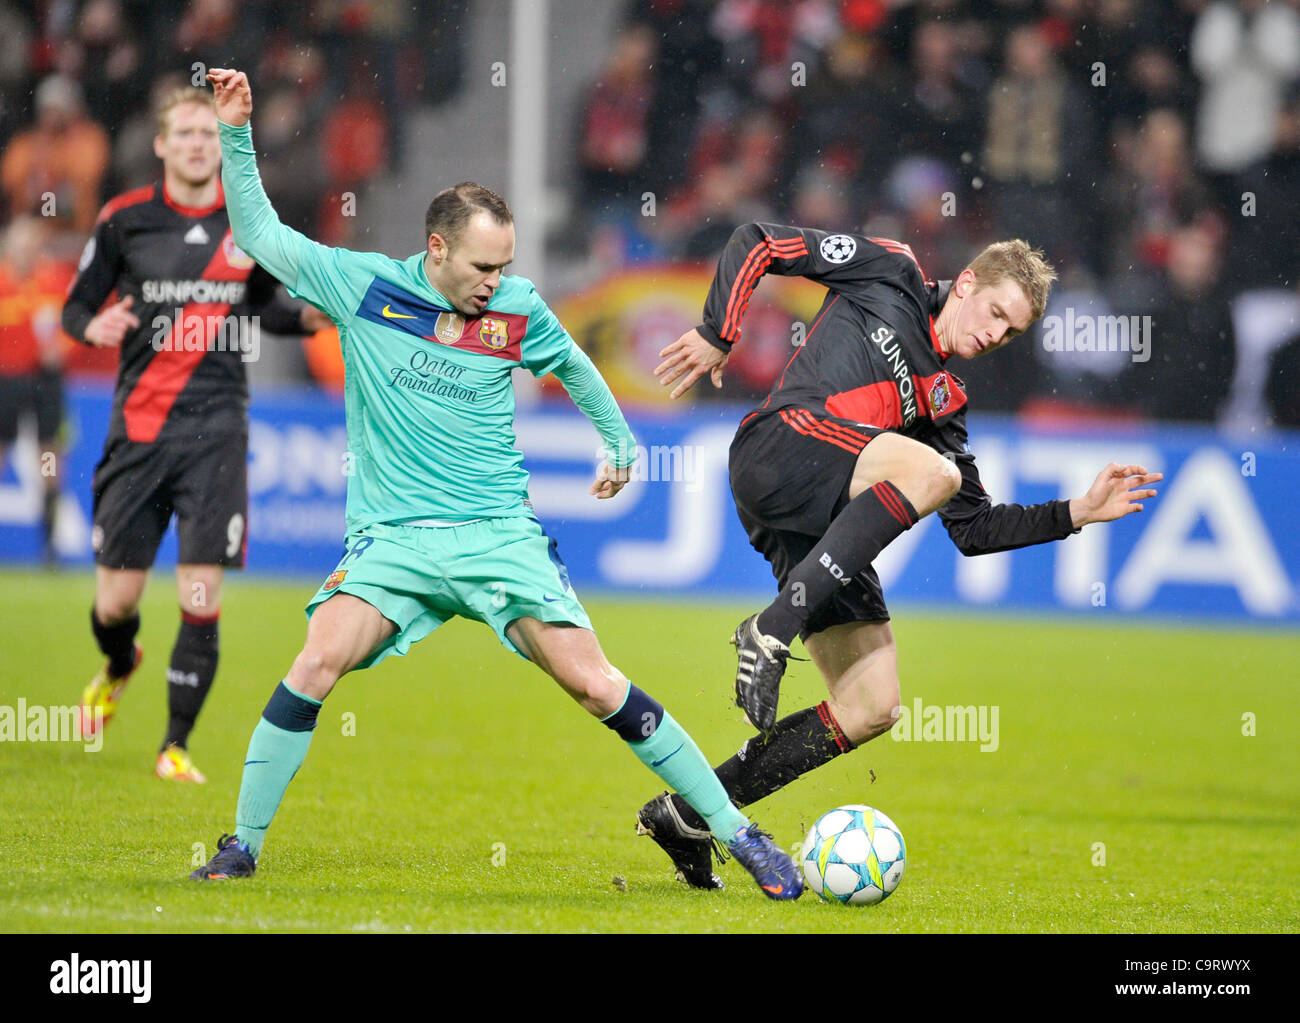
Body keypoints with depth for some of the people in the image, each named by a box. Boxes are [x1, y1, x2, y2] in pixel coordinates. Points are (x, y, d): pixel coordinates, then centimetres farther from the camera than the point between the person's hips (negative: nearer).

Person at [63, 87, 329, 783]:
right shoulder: (124, 219, 0)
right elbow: (76, 306, 7)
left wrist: (307, 316, -1)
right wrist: (94, 326, -16)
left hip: (216, 425, 0)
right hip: (139, 424, 0)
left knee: (201, 599, -9)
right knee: (116, 599, 3)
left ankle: (176, 746, 4)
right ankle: (118, 670, 40)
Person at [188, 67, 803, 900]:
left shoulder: (517, 310, 1)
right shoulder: (362, 286, -2)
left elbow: (572, 363, 22)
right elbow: (261, 234, 5)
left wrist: (621, 442, 31)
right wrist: (237, 134, -3)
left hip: (499, 534, 0)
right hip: (392, 540, 0)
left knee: (595, 685, -9)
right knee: (318, 663, -23)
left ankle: (735, 831, 1)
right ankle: (243, 846, -8)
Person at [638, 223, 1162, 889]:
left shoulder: (942, 402, 27)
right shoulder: (889, 274, 12)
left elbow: (972, 529, 25)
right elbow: (757, 242, 10)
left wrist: (1078, 513, 16)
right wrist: (716, 334, -2)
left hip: (824, 528, 7)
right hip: (777, 447, -7)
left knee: (872, 709, -1)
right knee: (932, 471, -33)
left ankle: (688, 815, 9)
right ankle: (772, 629, -34)